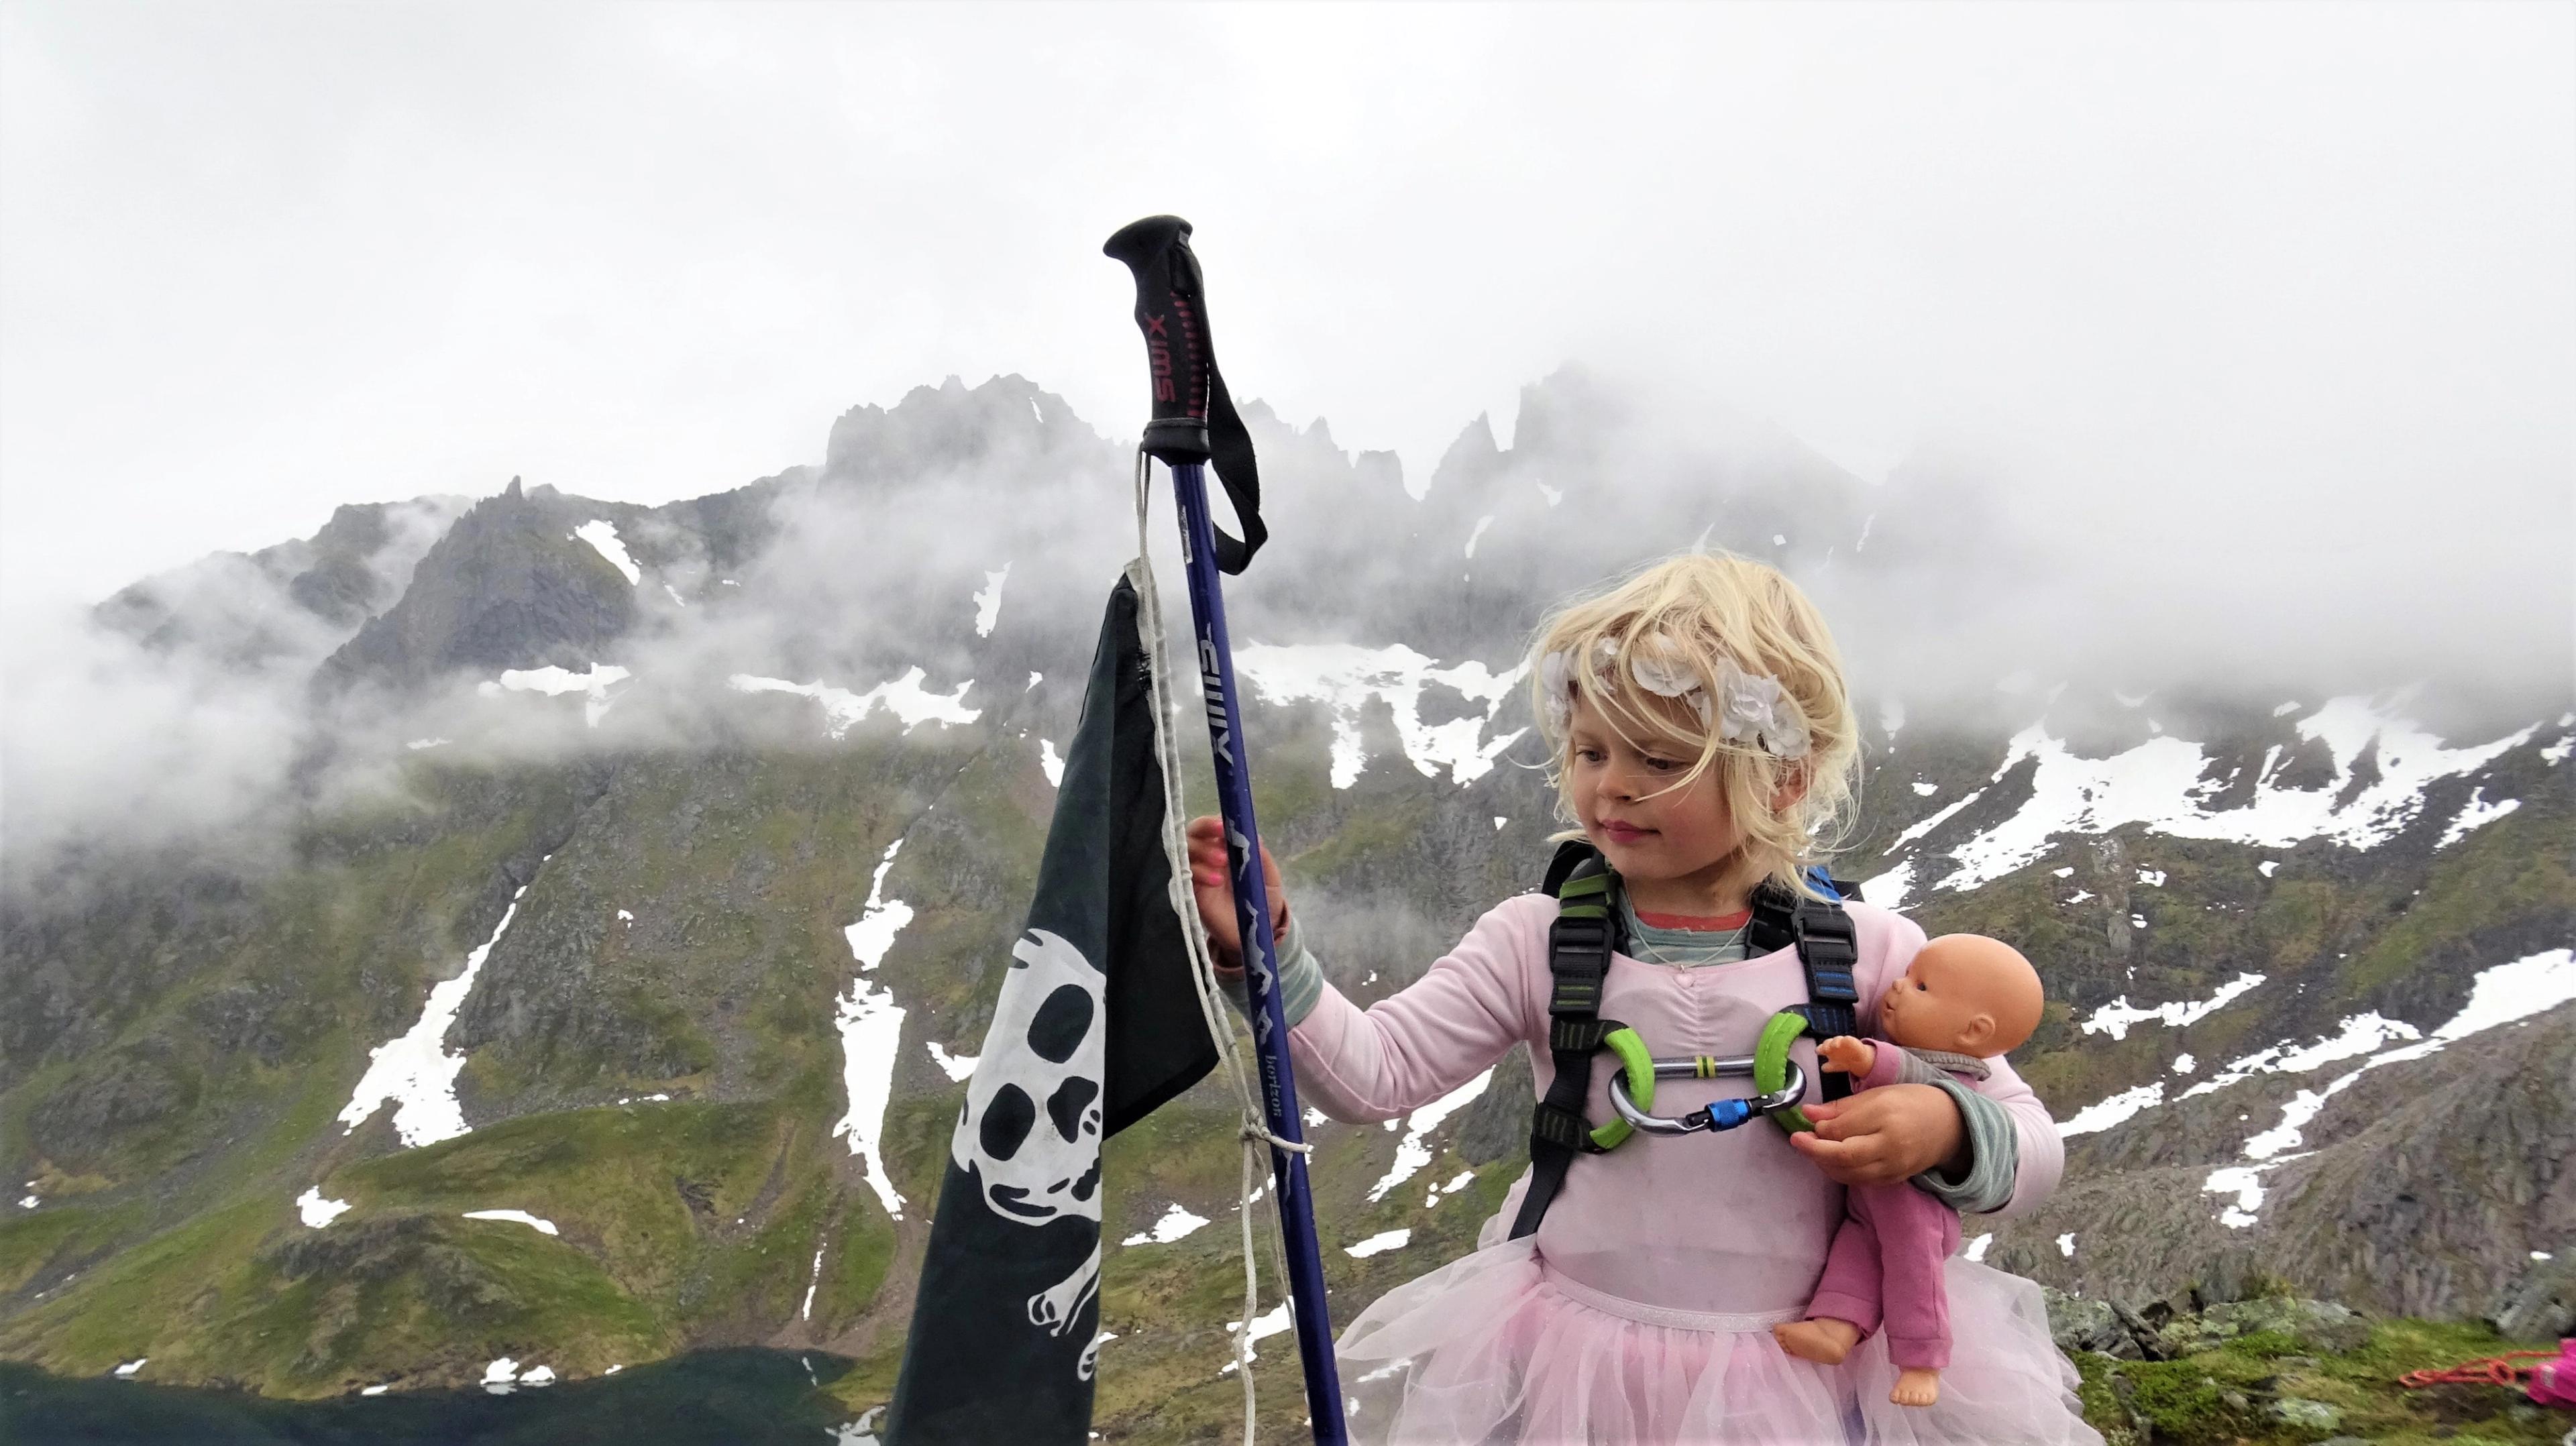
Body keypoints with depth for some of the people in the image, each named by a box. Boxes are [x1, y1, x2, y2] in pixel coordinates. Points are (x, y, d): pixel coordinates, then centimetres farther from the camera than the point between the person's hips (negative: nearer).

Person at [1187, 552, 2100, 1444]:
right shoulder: (1537, 943, -7)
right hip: (1571, 1365, 1)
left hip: (1806, 1372, 0)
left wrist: (1944, 1129, -21)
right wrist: (1268, 953, -26)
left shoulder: (1868, 955, -8)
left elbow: (2032, 1152, 0)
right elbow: (1371, 1075, -13)